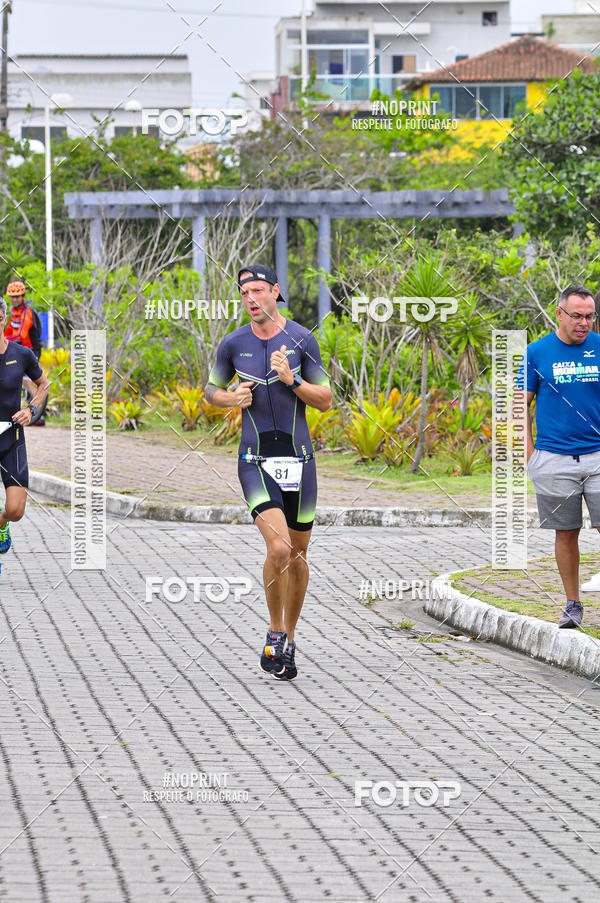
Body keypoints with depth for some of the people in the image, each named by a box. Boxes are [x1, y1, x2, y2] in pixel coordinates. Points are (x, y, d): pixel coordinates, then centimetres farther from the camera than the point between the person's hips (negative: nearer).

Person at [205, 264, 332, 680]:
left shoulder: (302, 339, -1)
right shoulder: (233, 344, 1)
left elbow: (325, 400, 2)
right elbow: (212, 389, 17)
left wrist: (291, 380, -15)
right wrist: (231, 398, -5)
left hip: (298, 459, 1)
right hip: (256, 461, -1)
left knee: (298, 555, 9)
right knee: (279, 549, -20)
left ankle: (289, 641, 28)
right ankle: (274, 633, 1)